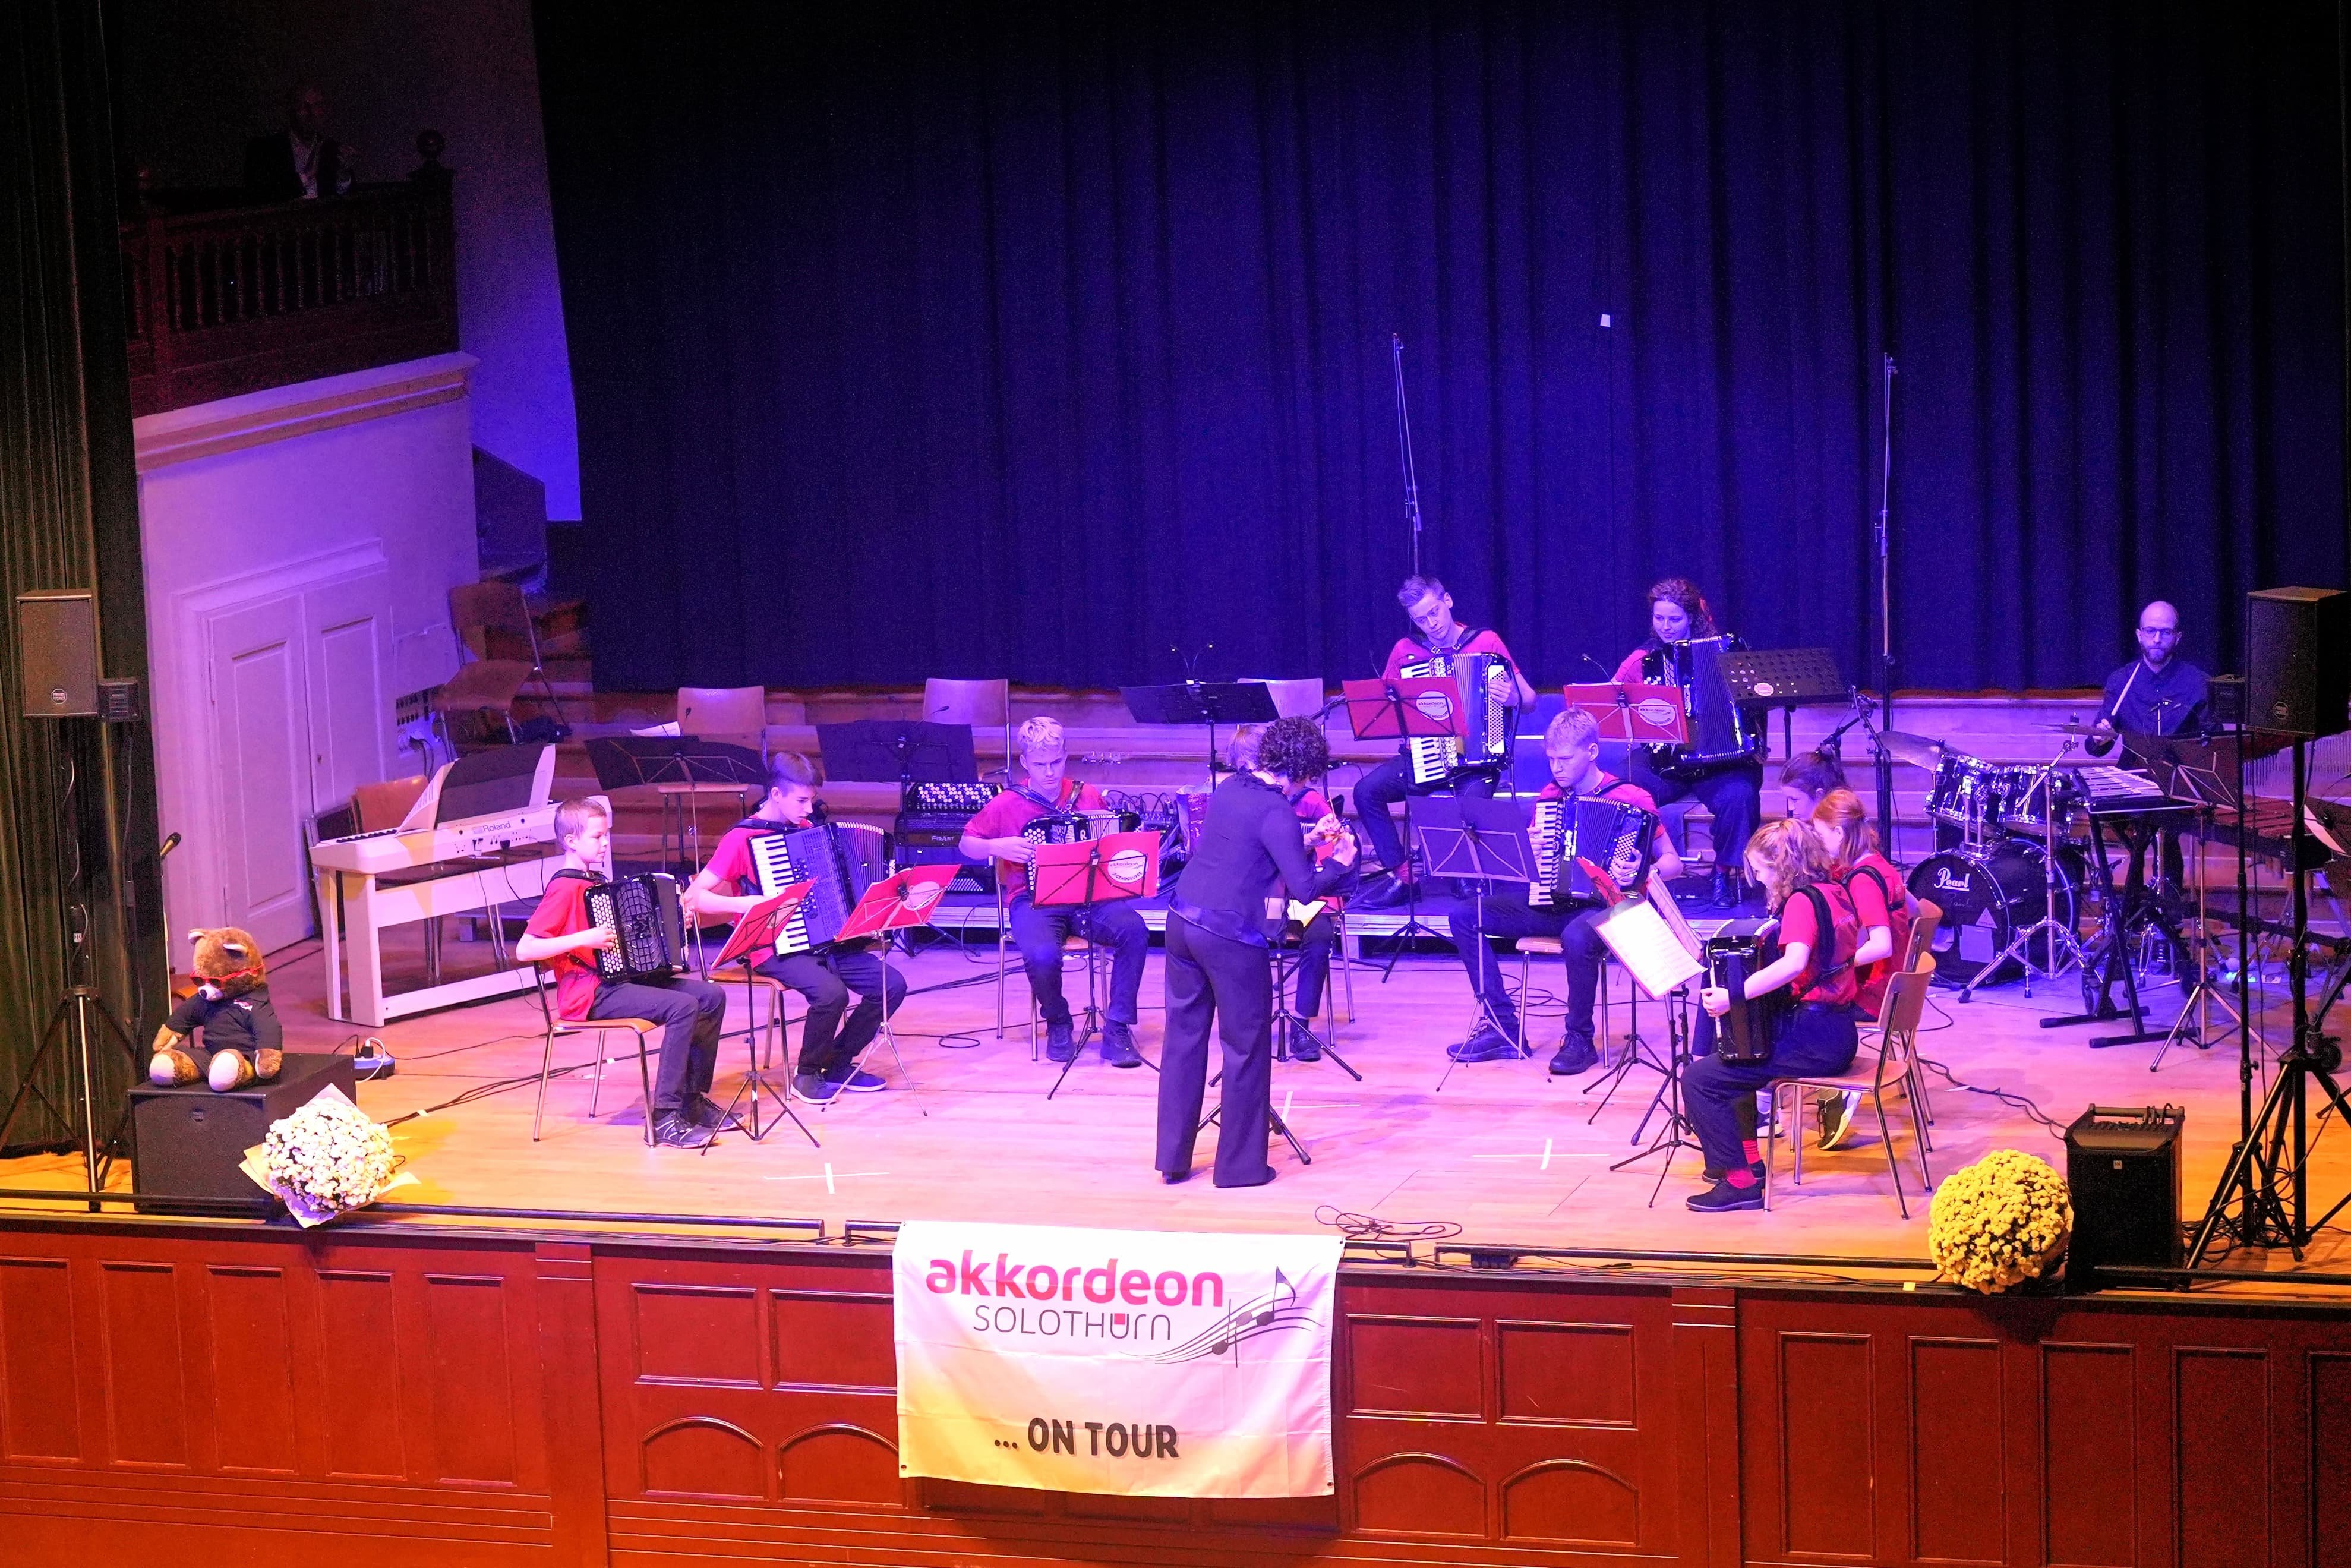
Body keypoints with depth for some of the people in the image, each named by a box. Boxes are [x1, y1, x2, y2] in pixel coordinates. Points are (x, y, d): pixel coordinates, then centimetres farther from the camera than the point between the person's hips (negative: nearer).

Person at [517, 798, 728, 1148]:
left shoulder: (596, 882, 14)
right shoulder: (564, 888, -14)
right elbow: (524, 950, -22)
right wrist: (584, 939, -28)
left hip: (619, 978, 9)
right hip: (589, 993, -9)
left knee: (712, 996, 1)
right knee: (683, 1007, -26)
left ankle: (694, 1099, 8)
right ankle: (664, 1119, -27)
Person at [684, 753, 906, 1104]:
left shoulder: (807, 829, 11)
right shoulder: (742, 839, -9)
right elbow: (694, 897, -14)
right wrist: (746, 904, -27)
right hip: (775, 949, -7)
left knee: (892, 985, -9)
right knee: (831, 992, -33)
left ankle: (839, 1063, 8)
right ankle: (807, 1073, -7)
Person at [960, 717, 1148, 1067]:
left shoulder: (1088, 796, 8)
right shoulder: (1008, 804, 1)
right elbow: (966, 844, 9)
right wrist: (999, 847, -11)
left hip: (1090, 896, 2)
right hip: (1034, 902, -2)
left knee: (1134, 930, -29)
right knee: (1042, 955, -36)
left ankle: (1118, 1028, -18)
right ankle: (1057, 1024, -3)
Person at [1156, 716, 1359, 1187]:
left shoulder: (1229, 788, 9)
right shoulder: (1276, 812, -15)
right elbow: (1305, 889, -17)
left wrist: (1308, 838, 22)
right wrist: (1339, 863, 0)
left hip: (1182, 919, 8)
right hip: (1230, 937, -7)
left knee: (1184, 1038, 15)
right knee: (1246, 1049, 6)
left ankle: (1173, 1157, 19)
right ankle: (1241, 1164, 12)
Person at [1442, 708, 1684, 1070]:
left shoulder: (1632, 799, -6)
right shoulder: (1551, 796, 10)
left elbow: (1673, 863, -4)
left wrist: (1647, 873, -26)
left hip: (1602, 904, -6)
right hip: (1551, 902, 7)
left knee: (1577, 936, -42)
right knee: (1464, 917, -9)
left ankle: (1579, 1039, -20)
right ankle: (1503, 1029, -10)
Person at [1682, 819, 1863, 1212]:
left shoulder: (1803, 900, -15)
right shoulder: (1834, 891, 11)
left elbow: (1794, 962, -33)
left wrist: (1733, 996, -36)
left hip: (1815, 1039, -10)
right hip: (1839, 1031, 10)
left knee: (1699, 1080, -12)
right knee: (1729, 1058, 31)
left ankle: (1740, 1182, -11)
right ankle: (1748, 1157, 29)